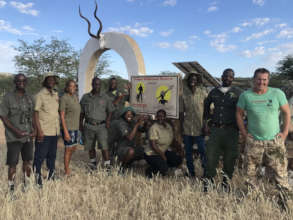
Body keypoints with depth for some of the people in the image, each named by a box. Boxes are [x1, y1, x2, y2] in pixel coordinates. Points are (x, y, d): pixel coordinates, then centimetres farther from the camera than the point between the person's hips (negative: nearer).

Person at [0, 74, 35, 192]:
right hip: (14, 137, -5)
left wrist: (33, 130, 1)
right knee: (12, 163, 0)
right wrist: (16, 131, -15)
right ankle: (11, 188, 13)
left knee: (27, 161, 13)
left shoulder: (29, 98, 9)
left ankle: (27, 184, 27)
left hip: (28, 136, 5)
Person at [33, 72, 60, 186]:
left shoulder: (56, 95, 12)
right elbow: (36, 113, -10)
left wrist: (58, 128, 13)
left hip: (55, 131, 6)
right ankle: (37, 180, 13)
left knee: (52, 155, 15)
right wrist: (39, 130, -17)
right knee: (40, 156, 2)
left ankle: (51, 177, 28)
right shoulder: (40, 95, -7)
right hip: (44, 132, -6)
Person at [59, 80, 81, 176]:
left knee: (73, 148, 17)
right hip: (68, 127, -8)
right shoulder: (64, 98, -12)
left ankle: (67, 167, 33)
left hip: (75, 127, 8)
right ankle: (67, 172, 14)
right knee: (68, 149, 1)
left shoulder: (75, 96, 10)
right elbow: (62, 116, -15)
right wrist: (65, 131, -18)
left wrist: (78, 126, 12)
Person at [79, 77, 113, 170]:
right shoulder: (85, 97, 7)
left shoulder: (105, 97, 3)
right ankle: (93, 163, 32)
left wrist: (108, 120, -8)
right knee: (90, 147, 12)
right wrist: (80, 124, 9)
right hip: (88, 126, 2)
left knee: (104, 146, -11)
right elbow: (82, 112, 13)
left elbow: (110, 110, 8)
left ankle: (107, 166, -3)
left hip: (101, 126, -2)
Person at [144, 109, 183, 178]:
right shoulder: (154, 128, -20)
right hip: (152, 154, -7)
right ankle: (150, 170, 6)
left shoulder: (168, 126, 2)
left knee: (178, 160, -8)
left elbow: (172, 140, 13)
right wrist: (163, 156, -17)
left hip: (164, 151, 8)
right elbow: (153, 145, -21)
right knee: (164, 170, -23)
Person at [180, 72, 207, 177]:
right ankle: (191, 173, 27)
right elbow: (181, 112, 7)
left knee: (203, 151, -2)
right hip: (187, 129, 3)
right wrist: (181, 127, 5)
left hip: (200, 128, -3)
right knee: (188, 152, 12)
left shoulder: (203, 93, -1)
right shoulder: (184, 94, 4)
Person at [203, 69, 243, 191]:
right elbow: (206, 105, 27)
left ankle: (226, 183, 24)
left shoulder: (238, 93, 2)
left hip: (231, 130, -2)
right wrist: (207, 120, 21)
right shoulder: (214, 92, 10)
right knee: (211, 157, 1)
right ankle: (208, 184, 12)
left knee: (229, 159, 6)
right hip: (215, 129, 2)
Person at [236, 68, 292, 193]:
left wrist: (285, 132, -2)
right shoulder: (245, 95, -3)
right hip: (253, 141, 0)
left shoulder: (277, 93, -3)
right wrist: (244, 133, -1)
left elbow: (286, 112, 5)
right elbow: (239, 114, 4)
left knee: (280, 171, 6)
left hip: (275, 141, 0)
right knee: (250, 173, 9)